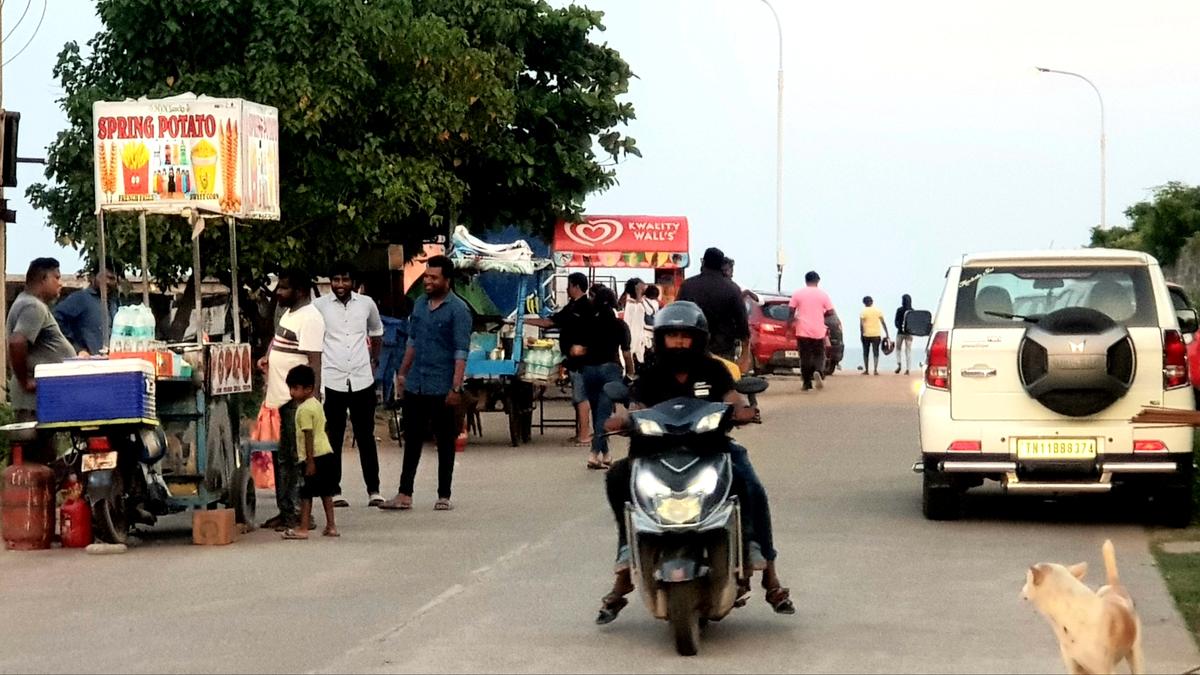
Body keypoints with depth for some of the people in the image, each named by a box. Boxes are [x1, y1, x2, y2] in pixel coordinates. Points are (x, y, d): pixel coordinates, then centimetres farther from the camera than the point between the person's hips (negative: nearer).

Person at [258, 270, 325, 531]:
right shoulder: (289, 313, 15)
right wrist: (268, 357, 12)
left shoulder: (309, 318, -16)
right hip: (281, 399, 10)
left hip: (299, 401, -10)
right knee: (281, 458, 14)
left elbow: (314, 362, -21)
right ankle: (285, 511, 22)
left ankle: (299, 513, -2)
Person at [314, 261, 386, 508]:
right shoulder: (319, 306, -2)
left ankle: (373, 490, 11)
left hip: (362, 380, 2)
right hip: (331, 381, -2)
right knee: (333, 439, 4)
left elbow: (377, 332, 23)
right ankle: (334, 491, 10)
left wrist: (373, 360, 15)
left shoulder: (366, 304, 6)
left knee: (366, 436, 6)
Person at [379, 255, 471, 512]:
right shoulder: (420, 304, 10)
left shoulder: (458, 310, -10)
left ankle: (444, 496, 12)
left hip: (441, 388, -6)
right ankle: (404, 495, 9)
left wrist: (456, 388, -20)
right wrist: (403, 373, 17)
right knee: (412, 440, 7)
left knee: (445, 442, 5)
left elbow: (461, 352, -14)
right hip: (415, 385, 6)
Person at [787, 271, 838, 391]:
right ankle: (817, 371, -18)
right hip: (818, 331, 0)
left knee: (805, 357, 5)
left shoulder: (798, 294, 0)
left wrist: (789, 326, 6)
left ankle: (807, 384, 3)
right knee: (819, 355, 11)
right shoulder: (823, 295, 0)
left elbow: (791, 311, -3)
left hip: (802, 331, 0)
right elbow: (830, 312, -1)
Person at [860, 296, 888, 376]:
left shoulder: (863, 312, -3)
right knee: (876, 352, 1)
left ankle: (866, 370, 13)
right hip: (876, 334, 1)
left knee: (866, 353, 10)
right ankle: (875, 370, -10)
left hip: (866, 334, -1)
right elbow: (883, 322, -1)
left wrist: (862, 333, -2)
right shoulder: (878, 310, 3)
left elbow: (861, 324, -10)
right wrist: (886, 334, 1)